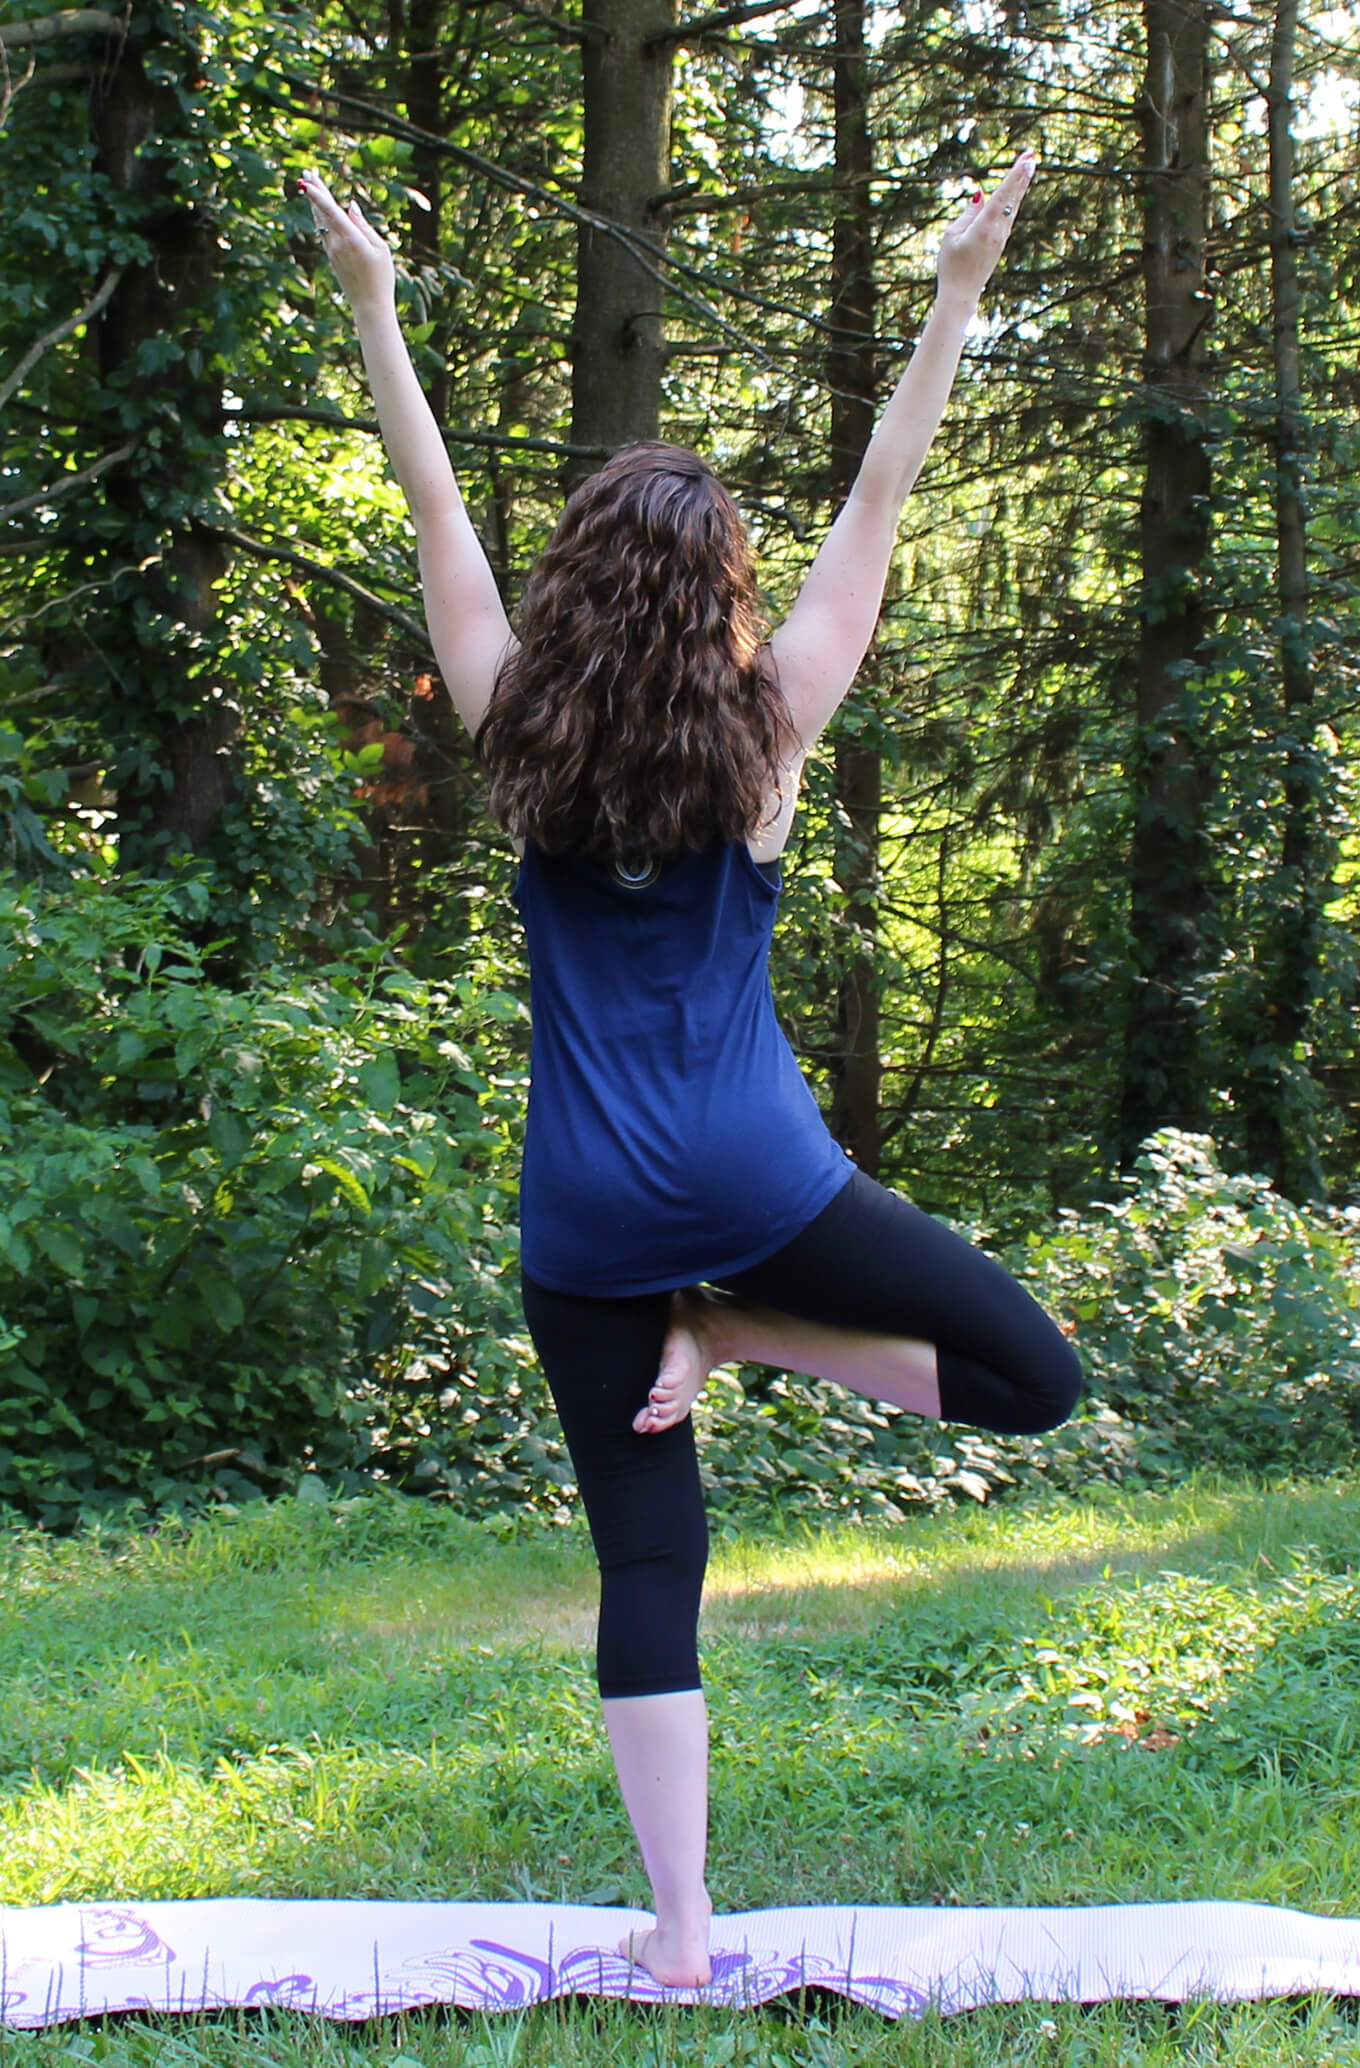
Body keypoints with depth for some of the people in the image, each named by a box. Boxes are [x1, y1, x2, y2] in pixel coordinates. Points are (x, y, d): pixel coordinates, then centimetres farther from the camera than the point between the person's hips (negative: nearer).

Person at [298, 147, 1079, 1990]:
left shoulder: (521, 735, 1)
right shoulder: (762, 736, -3)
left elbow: (438, 518, 8)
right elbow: (878, 507, 1)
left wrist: (376, 309, 15)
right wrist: (957, 296, 5)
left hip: (582, 1211, 3)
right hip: (751, 1174, -3)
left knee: (647, 1561, 6)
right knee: (1034, 1374, 10)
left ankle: (679, 1931, 5)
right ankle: (737, 1336, -4)